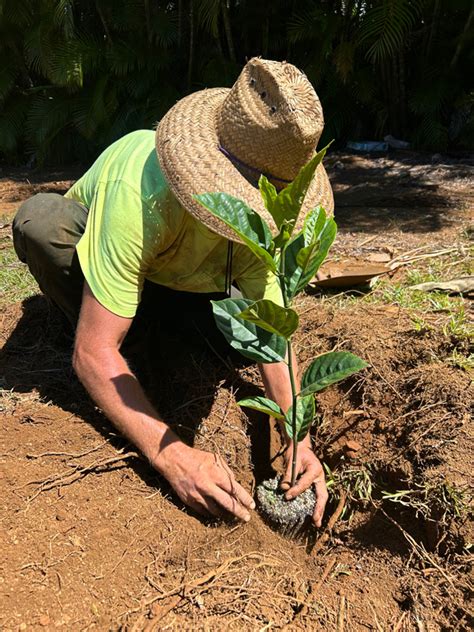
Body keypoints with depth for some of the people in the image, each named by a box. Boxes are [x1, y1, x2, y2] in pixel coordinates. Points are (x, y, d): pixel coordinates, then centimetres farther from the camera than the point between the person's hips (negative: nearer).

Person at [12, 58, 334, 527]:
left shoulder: (260, 207, -27)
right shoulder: (143, 195, -43)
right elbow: (93, 353, -43)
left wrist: (298, 440, -36)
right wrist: (171, 455, -50)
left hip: (179, 274, 4)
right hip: (88, 243, -3)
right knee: (41, 218, -36)